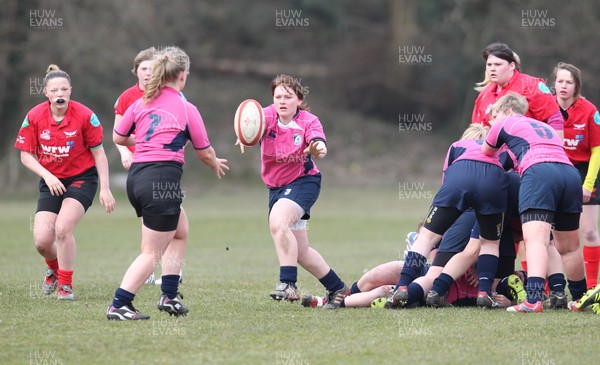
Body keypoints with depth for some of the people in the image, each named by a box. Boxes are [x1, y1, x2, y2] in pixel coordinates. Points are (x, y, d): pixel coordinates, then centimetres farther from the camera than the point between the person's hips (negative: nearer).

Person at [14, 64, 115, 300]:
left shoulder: (84, 115, -15)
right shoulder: (34, 117, -9)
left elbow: (98, 152, -6)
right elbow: (26, 155, -2)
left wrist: (105, 189, -9)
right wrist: (47, 176, -18)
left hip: (82, 178, -3)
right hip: (51, 182, 3)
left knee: (63, 228, -23)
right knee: (41, 241, -8)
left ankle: (65, 284, -3)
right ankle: (54, 269, 29)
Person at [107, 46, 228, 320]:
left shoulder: (141, 104, 9)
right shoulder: (187, 109, -3)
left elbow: (118, 138, 18)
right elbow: (204, 153, 5)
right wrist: (216, 164, 28)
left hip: (136, 177, 7)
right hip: (163, 181, -7)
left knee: (179, 229, 26)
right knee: (151, 253, 0)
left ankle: (169, 296, 21)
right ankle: (118, 306, -7)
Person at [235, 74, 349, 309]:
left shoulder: (309, 122, -14)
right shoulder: (269, 116, -9)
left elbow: (318, 144, -33)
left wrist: (318, 149, -59)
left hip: (303, 181, -5)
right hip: (276, 187, 5)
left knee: (278, 222, -32)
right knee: (299, 251, 8)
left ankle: (288, 283, -28)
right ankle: (337, 288, 24)